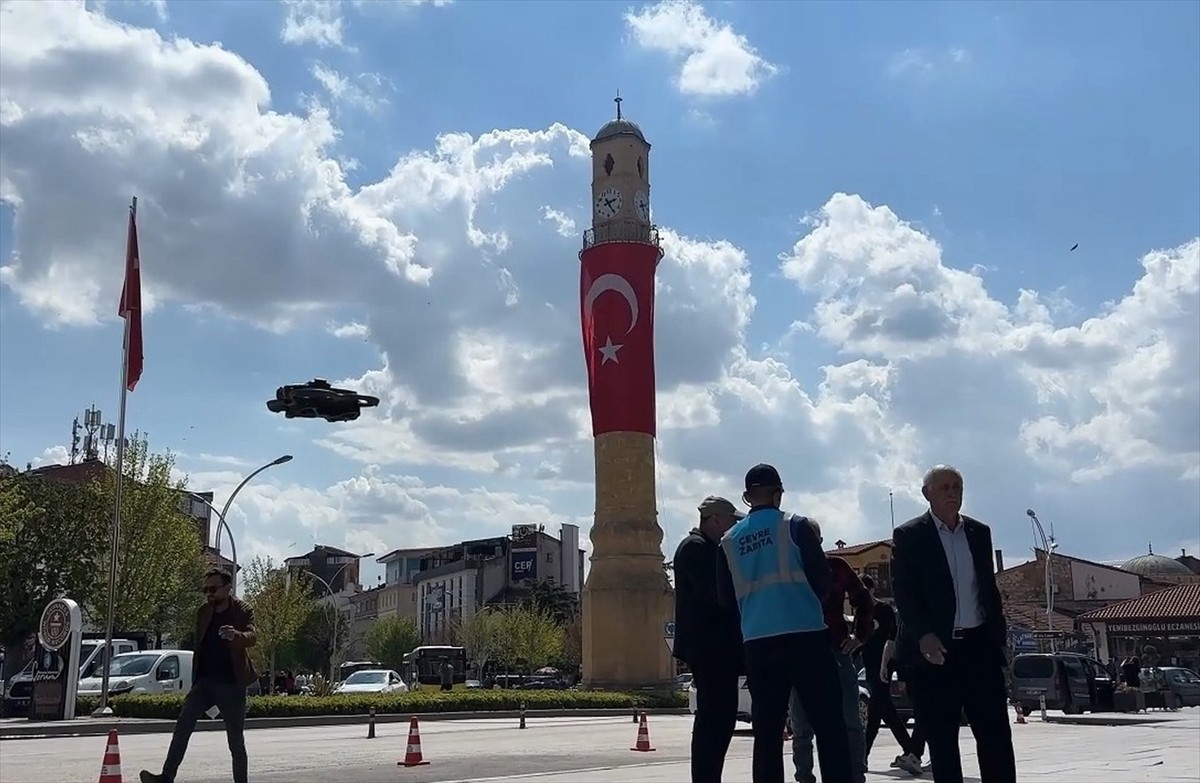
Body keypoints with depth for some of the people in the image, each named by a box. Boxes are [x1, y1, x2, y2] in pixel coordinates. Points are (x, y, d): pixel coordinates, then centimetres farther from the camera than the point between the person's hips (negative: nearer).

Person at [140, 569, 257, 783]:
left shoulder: (243, 611, -5)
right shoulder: (203, 613, 11)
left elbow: (252, 637, -23)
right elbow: (199, 646, 19)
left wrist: (236, 635, -46)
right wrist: (195, 680, 16)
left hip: (231, 685, -4)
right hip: (205, 681, 4)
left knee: (236, 740, 2)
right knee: (182, 726, -13)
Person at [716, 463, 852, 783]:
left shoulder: (729, 541, 8)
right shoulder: (796, 526, -1)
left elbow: (727, 598, 12)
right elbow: (822, 580, -2)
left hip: (758, 643, 4)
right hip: (805, 636, -3)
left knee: (767, 733, 7)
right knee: (829, 727, 1)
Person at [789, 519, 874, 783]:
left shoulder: (835, 566, 6)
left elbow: (864, 600, 14)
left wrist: (860, 635, 5)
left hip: (837, 650, 0)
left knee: (850, 722, -2)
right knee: (801, 728, 4)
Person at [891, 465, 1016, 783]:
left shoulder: (979, 532, 13)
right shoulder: (909, 535, -1)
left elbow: (989, 589, 17)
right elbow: (902, 591, -8)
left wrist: (1000, 637, 11)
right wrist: (923, 635, -21)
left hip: (979, 646, 4)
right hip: (934, 648, -3)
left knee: (996, 733, 0)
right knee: (941, 739, 3)